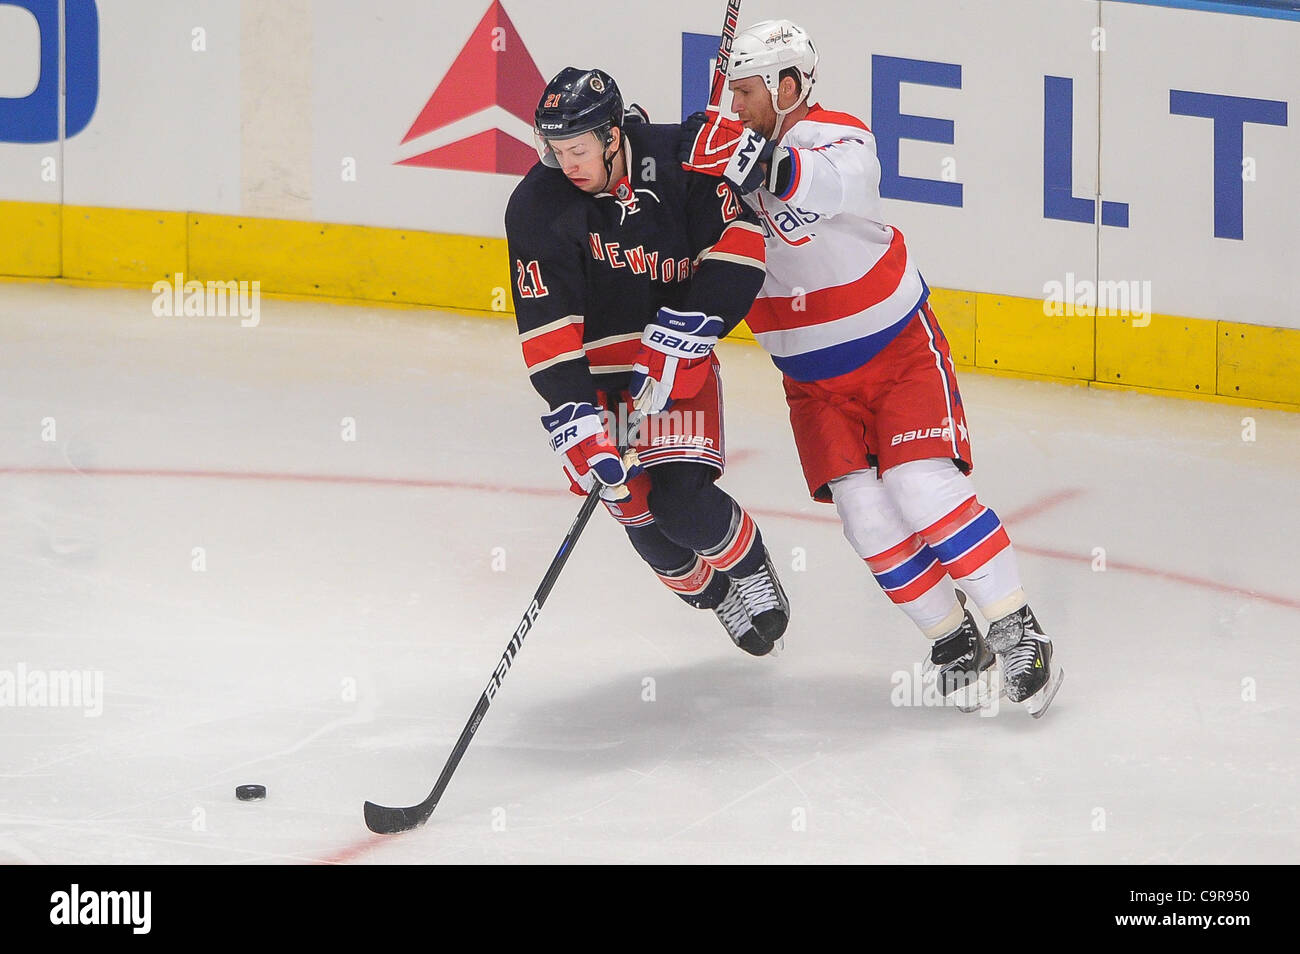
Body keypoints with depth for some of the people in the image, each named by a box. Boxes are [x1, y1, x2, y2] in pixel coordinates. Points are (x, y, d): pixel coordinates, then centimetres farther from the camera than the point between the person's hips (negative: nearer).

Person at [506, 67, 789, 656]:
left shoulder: (678, 160, -15)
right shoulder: (537, 207, -16)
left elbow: (739, 243, -15)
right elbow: (545, 328, -20)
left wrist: (679, 338, -22)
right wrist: (576, 420, -29)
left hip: (677, 360, -1)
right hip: (593, 367, 1)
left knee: (682, 502, -16)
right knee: (637, 509, -5)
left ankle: (751, 568, 16)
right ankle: (714, 595, 24)